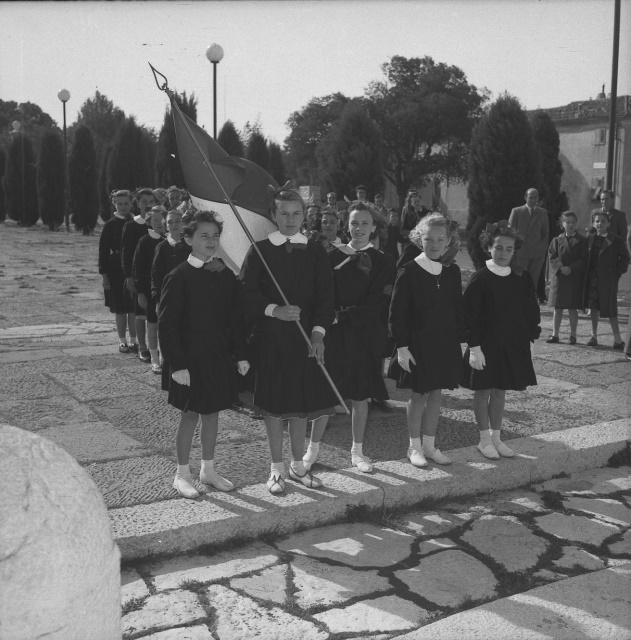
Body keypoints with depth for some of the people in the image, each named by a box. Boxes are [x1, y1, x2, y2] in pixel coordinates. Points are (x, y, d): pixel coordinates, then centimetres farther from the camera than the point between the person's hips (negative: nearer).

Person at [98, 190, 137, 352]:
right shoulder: (110, 225, 0)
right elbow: (103, 250, 0)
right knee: (120, 309, 3)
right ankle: (122, 341, 12)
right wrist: (104, 274, -5)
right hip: (116, 270, -1)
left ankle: (133, 340, 14)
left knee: (134, 308, 4)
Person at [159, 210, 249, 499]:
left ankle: (208, 470, 28)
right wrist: (177, 364, -16)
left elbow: (235, 319, 11)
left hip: (220, 356, 5)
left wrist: (240, 354, 7)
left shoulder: (226, 276, 5)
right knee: (190, 415, 3)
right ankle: (182, 475, 18)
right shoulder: (179, 277, -11)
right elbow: (167, 324, -12)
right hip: (190, 359, -5)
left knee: (213, 412, 14)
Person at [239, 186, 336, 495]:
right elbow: (246, 294, -5)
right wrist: (274, 310, -19)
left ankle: (298, 464, 26)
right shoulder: (260, 251, -1)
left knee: (301, 405, 10)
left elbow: (326, 297, 2)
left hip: (306, 338, 2)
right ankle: (277, 469, 18)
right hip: (269, 339, -2)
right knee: (273, 405, 5)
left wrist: (318, 331, -8)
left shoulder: (316, 252, 5)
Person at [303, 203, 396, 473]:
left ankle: (357, 451, 23)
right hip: (335, 333, 0)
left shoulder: (383, 262, 1)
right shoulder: (334, 256, 2)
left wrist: (346, 314, -12)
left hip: (365, 335, 1)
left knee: (361, 395, 8)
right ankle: (313, 448, 16)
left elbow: (378, 303, -6)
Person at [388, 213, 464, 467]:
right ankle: (415, 446, 20)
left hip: (445, 344, 5)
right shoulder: (409, 272, -11)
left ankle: (430, 445, 24)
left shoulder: (452, 271, 4)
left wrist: (460, 339, 8)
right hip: (417, 344, -5)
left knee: (436, 394, 12)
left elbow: (458, 310, 11)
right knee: (419, 395, 4)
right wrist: (401, 346, -14)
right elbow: (396, 313, -11)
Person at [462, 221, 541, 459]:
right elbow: (470, 315, -12)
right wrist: (474, 347, -15)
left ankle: (496, 437, 26)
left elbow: (531, 312, 9)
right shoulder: (480, 279, -12)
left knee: (500, 392, 13)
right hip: (485, 346, -4)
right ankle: (485, 439, 19)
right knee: (483, 391, 5)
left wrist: (530, 341, 7)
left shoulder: (522, 279, 2)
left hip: (513, 346, 4)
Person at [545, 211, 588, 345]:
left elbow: (584, 260, -3)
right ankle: (555, 334, 10)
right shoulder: (556, 240, 9)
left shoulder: (582, 241, 4)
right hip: (558, 277, 1)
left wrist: (571, 268, -15)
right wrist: (561, 267, -15)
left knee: (573, 308, 3)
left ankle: (573, 335, 11)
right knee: (557, 308, 4)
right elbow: (552, 257, 1)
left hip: (575, 278, -1)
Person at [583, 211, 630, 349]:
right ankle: (594, 335, 22)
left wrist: (617, 273, -8)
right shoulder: (589, 239, 7)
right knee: (593, 307, 11)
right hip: (592, 279, 4)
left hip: (608, 280, -4)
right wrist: (587, 274, 4)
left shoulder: (617, 241, -4)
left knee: (610, 310, -3)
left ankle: (617, 339, 5)